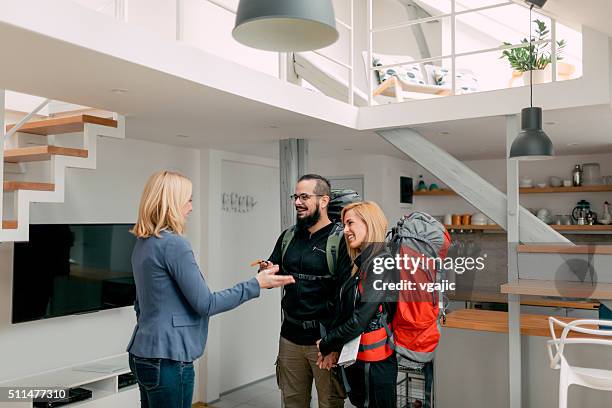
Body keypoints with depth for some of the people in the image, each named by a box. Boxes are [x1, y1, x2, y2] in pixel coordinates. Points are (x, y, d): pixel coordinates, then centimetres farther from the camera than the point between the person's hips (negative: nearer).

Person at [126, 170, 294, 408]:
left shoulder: (143, 243, 8)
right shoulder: (173, 243, -18)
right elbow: (206, 305, -16)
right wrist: (256, 285, -10)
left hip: (142, 353, 9)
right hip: (167, 360, -9)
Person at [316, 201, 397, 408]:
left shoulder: (382, 263, -17)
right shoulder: (362, 264, 10)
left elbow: (360, 319, -20)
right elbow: (343, 313, 8)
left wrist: (327, 344, -8)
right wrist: (334, 348, -4)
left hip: (375, 362, -8)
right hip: (354, 359, 8)